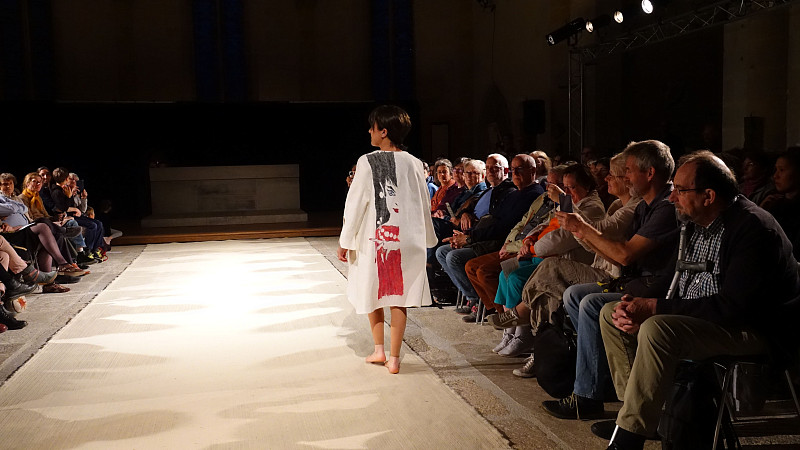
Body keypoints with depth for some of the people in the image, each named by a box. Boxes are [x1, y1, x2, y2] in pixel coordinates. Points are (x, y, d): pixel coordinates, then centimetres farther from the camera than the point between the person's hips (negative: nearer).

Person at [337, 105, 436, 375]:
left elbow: (356, 204, -7)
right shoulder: (413, 164, 1)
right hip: (407, 241, 2)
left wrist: (345, 241, 0)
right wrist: (426, 240, 21)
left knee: (373, 292, 18)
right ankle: (394, 358, 10)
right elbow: (424, 206, 8)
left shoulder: (368, 162, -9)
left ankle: (378, 349, 23)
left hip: (374, 239, -2)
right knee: (399, 297, 7)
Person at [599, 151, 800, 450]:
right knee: (611, 314, 1)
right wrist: (640, 307, -10)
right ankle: (638, 411, -2)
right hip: (695, 316, 10)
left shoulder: (753, 229, -20)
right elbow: (676, 283, 12)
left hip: (752, 328, -9)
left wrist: (655, 307, -24)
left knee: (656, 330, -34)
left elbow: (733, 306, -27)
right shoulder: (696, 224, 7)